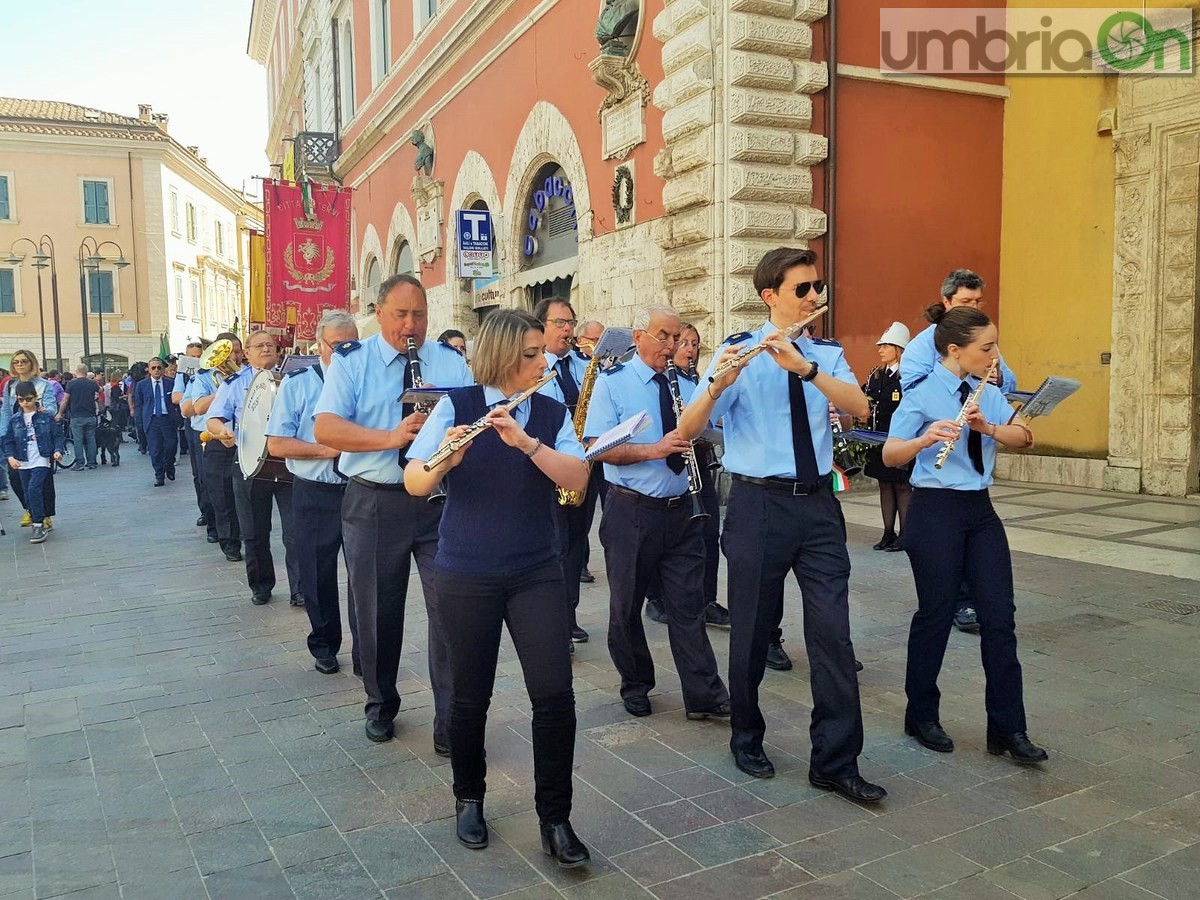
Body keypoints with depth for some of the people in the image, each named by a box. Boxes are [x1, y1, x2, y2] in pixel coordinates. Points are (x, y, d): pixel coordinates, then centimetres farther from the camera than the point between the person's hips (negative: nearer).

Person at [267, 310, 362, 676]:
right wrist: (328, 450, -16)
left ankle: (364, 654, 13)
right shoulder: (296, 384, 1)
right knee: (318, 576, 12)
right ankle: (324, 647, 32)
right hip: (315, 494, 0)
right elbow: (277, 444, -6)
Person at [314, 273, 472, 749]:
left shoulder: (451, 362, 8)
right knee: (378, 611, 12)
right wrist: (390, 437, -26)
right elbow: (325, 428, -12)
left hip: (441, 500, 1)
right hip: (373, 502, 0)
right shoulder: (350, 361, 1)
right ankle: (380, 705, 34)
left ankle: (450, 722, 8)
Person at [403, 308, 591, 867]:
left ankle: (555, 819, 12)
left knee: (554, 694, -5)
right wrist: (445, 458, -30)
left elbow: (577, 478, -12)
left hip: (537, 572, 2)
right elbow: (414, 482, -9)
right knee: (471, 695, 10)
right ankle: (469, 799, 34)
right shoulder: (456, 406, -4)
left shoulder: (553, 414, 3)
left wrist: (525, 442, -26)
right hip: (465, 575, -1)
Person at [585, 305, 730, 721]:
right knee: (627, 605, 10)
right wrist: (654, 449, -23)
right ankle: (635, 685, 27)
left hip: (682, 511, 3)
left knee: (688, 605, 3)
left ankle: (704, 695, 7)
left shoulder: (686, 387, 12)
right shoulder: (612, 384, -3)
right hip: (632, 512, -3)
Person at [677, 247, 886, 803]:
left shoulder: (826, 354, 8)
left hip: (818, 503, 3)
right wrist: (718, 385, -30)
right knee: (753, 630, 9)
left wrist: (805, 367, -24)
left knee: (833, 632, 0)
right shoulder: (738, 352, -3)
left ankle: (836, 762, 11)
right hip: (759, 504, -3)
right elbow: (687, 430, -11)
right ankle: (747, 739, 31)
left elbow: (859, 408, -11)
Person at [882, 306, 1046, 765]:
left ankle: (1008, 728, 12)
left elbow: (1024, 437, -1)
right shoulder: (922, 394, -10)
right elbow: (889, 455, -15)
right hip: (935, 511, -6)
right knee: (936, 614, 3)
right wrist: (926, 439, -33)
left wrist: (988, 427, -20)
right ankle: (922, 716, 22)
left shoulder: (988, 393, 8)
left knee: (1000, 616, 2)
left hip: (980, 510, 6)